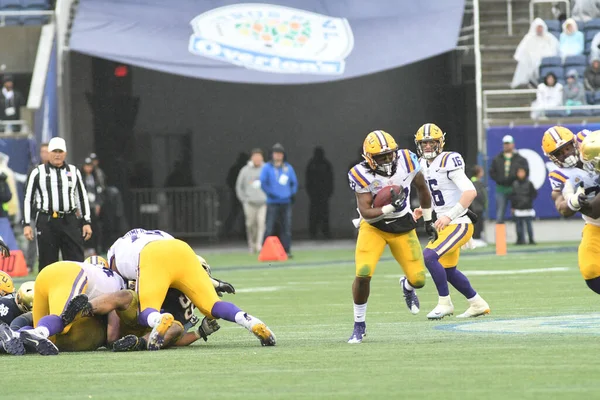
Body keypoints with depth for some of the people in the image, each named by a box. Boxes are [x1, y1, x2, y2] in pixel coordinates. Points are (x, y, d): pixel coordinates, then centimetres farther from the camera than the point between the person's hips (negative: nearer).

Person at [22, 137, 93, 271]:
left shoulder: (74, 172, 12)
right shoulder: (38, 173, 5)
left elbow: (83, 197, 15)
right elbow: (28, 199, 6)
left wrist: (87, 222, 9)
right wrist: (26, 224, -1)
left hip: (70, 220, 1)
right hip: (46, 222, -1)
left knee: (77, 263, -4)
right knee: (47, 264, 2)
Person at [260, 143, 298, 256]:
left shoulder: (288, 168, 10)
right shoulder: (267, 168, 0)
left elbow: (294, 182, 17)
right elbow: (263, 183, -4)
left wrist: (292, 194, 4)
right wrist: (270, 193, -12)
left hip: (286, 203, 3)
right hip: (272, 203, -3)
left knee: (286, 228, 3)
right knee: (269, 228, -7)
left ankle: (286, 250, 7)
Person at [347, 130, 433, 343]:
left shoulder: (406, 161, -14)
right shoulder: (362, 175, -22)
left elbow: (422, 187, 5)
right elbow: (366, 213, -21)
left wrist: (428, 219, 15)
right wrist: (389, 208, -38)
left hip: (403, 227, 3)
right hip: (373, 226, -2)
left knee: (418, 279, -3)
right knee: (363, 274, -22)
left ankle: (407, 286, 39)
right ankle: (359, 326, -1)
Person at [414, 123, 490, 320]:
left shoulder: (448, 162, -17)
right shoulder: (424, 165, 9)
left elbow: (470, 192, -25)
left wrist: (449, 216, -27)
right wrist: (423, 211, 3)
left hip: (458, 224, -10)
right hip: (444, 226, 10)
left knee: (429, 256, -23)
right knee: (448, 270, 18)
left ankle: (444, 303, -10)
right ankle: (478, 304, 33)